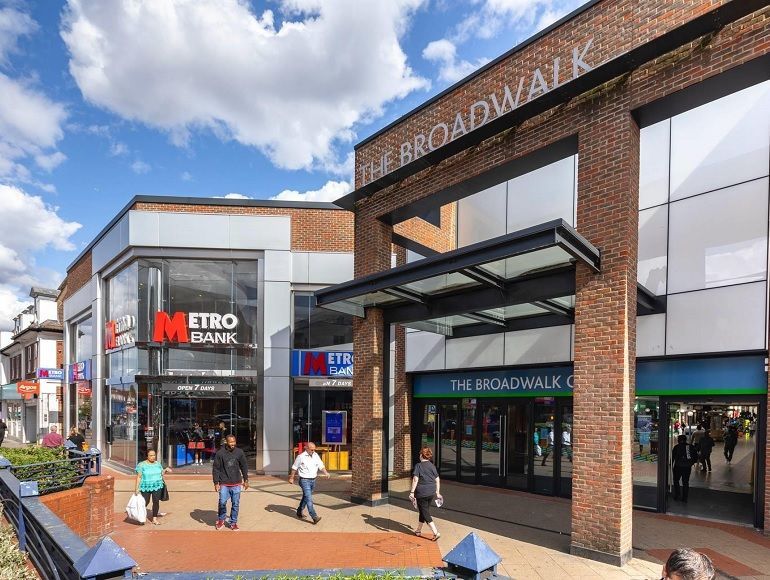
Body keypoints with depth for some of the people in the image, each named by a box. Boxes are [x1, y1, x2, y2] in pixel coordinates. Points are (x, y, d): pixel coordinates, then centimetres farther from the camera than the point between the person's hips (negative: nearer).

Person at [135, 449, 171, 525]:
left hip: (157, 486, 3)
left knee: (156, 502, 0)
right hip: (146, 487, -3)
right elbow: (139, 477, -7)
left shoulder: (158, 463, 6)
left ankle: (154, 518, 12)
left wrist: (166, 470, -3)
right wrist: (137, 488, -11)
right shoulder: (142, 465, -7)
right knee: (145, 502, 4)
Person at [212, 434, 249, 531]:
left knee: (235, 504, 5)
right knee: (222, 502, -6)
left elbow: (244, 467, 10)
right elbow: (216, 469, -2)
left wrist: (246, 480, 10)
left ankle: (233, 523, 20)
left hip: (236, 484, 2)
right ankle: (221, 520, 21)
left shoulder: (239, 452, 1)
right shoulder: (220, 453, -6)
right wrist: (216, 483, -5)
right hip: (224, 484, -2)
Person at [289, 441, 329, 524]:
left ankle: (299, 512, 38)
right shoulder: (301, 457, -10)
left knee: (306, 497, 19)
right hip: (304, 480, -6)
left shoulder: (316, 455, 4)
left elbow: (321, 466, 2)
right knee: (309, 499, -13)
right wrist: (291, 478, 8)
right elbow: (294, 468, 1)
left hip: (313, 480, 6)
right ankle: (314, 517, -18)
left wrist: (326, 473, -16)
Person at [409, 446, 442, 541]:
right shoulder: (432, 466, 7)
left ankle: (436, 533, -8)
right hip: (431, 493, 6)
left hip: (422, 493, -6)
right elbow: (437, 480, 9)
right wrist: (437, 492, 17)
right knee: (423, 511, 20)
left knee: (425, 513, 1)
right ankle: (418, 530, 32)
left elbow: (415, 479, -17)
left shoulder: (418, 465, -10)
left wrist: (412, 492, -15)